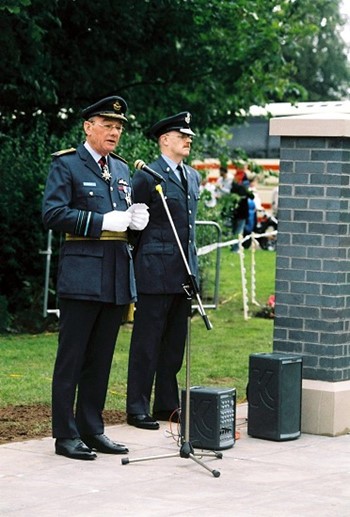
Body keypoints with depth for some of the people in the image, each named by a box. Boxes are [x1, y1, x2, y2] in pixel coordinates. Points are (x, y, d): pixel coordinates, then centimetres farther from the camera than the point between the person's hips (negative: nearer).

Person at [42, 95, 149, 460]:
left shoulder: (121, 169, 18)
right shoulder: (66, 165, -3)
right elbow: (52, 214, -13)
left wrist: (135, 218, 2)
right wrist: (102, 222, -19)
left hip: (117, 275, 7)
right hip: (82, 275, -7)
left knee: (101, 358, 11)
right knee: (72, 357, -3)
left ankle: (92, 429, 18)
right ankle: (66, 435, 2)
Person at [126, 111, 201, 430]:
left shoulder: (193, 176, 16)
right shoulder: (147, 176, -8)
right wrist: (138, 266, -6)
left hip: (184, 273, 7)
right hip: (156, 272, -7)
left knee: (175, 342, 12)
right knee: (147, 342, -2)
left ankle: (168, 404, 20)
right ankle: (137, 409, 4)